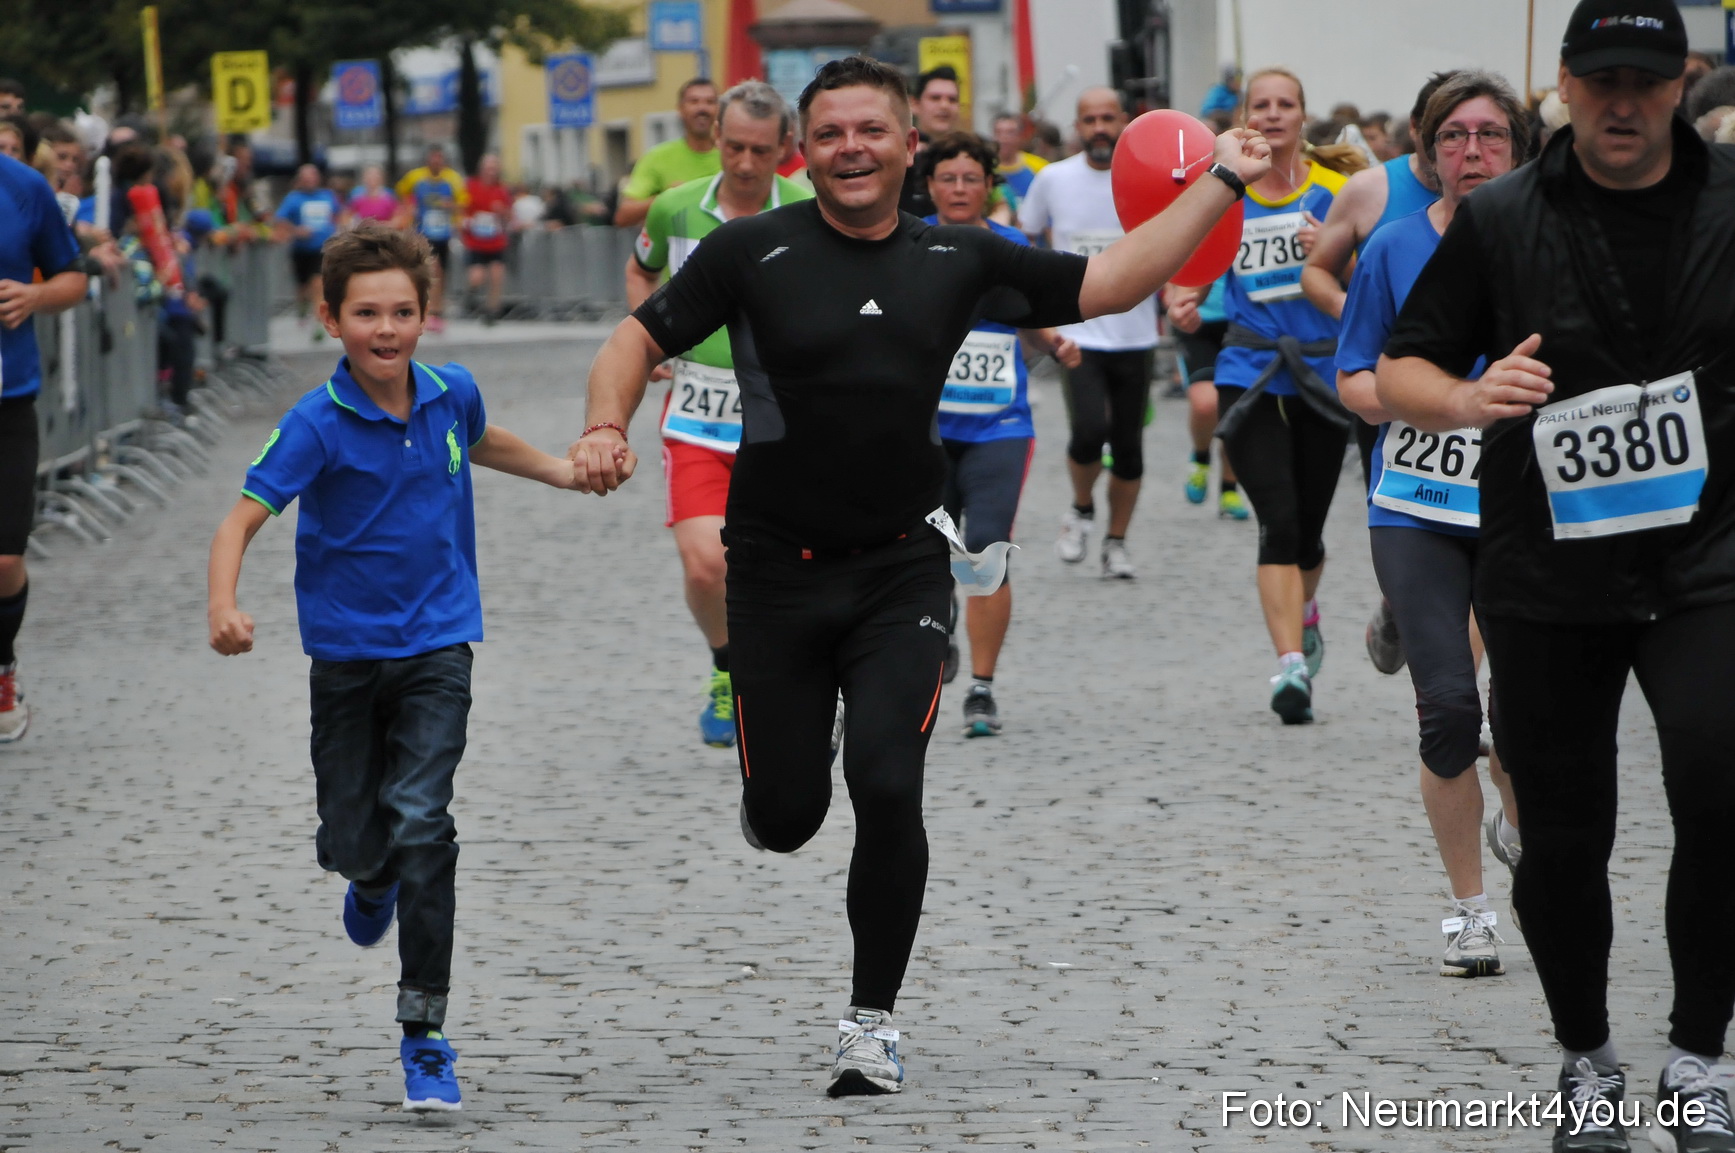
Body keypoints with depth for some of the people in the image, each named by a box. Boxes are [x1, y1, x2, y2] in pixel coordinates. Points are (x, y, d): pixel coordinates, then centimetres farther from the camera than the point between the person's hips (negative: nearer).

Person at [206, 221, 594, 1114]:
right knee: (351, 840, 7)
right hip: (347, 650, -1)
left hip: (437, 647, 1)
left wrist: (566, 471, 27)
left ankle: (425, 1035, -10)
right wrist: (222, 607, -41)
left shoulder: (451, 394, -3)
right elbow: (242, 519, -25)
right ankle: (374, 879, 49)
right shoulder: (318, 425, -16)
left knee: (419, 820, -15)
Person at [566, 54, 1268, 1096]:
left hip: (902, 571, 1)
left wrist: (1219, 186, 2)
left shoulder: (958, 261, 4)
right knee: (787, 817, 2)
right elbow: (641, 339, 2)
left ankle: (874, 1022, 1)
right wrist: (606, 428, -17)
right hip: (778, 571, -1)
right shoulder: (754, 252, -3)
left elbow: (1107, 286, 8)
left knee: (888, 791, -15)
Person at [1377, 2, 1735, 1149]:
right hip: (1548, 571, 1)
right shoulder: (1499, 221, 1)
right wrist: (1468, 397, -16)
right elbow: (1399, 371, 4)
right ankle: (1587, 1061, 30)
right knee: (1564, 838, 7)